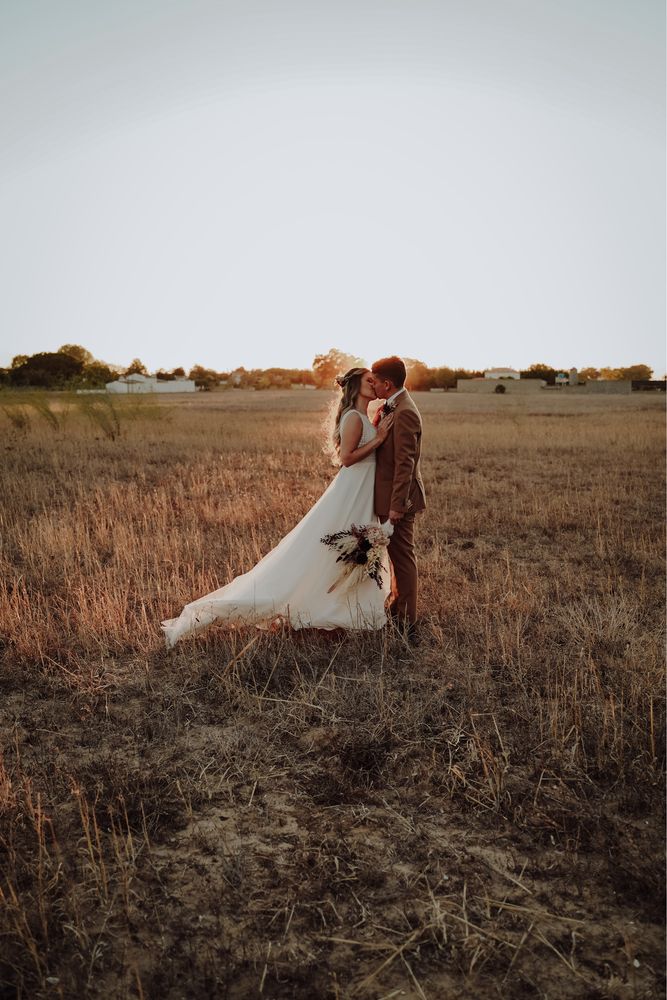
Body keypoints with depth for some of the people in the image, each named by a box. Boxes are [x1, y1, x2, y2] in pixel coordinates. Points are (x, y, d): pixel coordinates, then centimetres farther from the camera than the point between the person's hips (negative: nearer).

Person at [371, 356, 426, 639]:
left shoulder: (404, 413, -21)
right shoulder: (391, 408, 11)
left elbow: (405, 464, -24)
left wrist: (396, 505, -23)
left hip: (399, 497, -10)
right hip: (392, 494, 10)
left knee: (403, 557, -2)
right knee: (399, 555, 21)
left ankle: (408, 625, 7)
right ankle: (398, 608, 37)